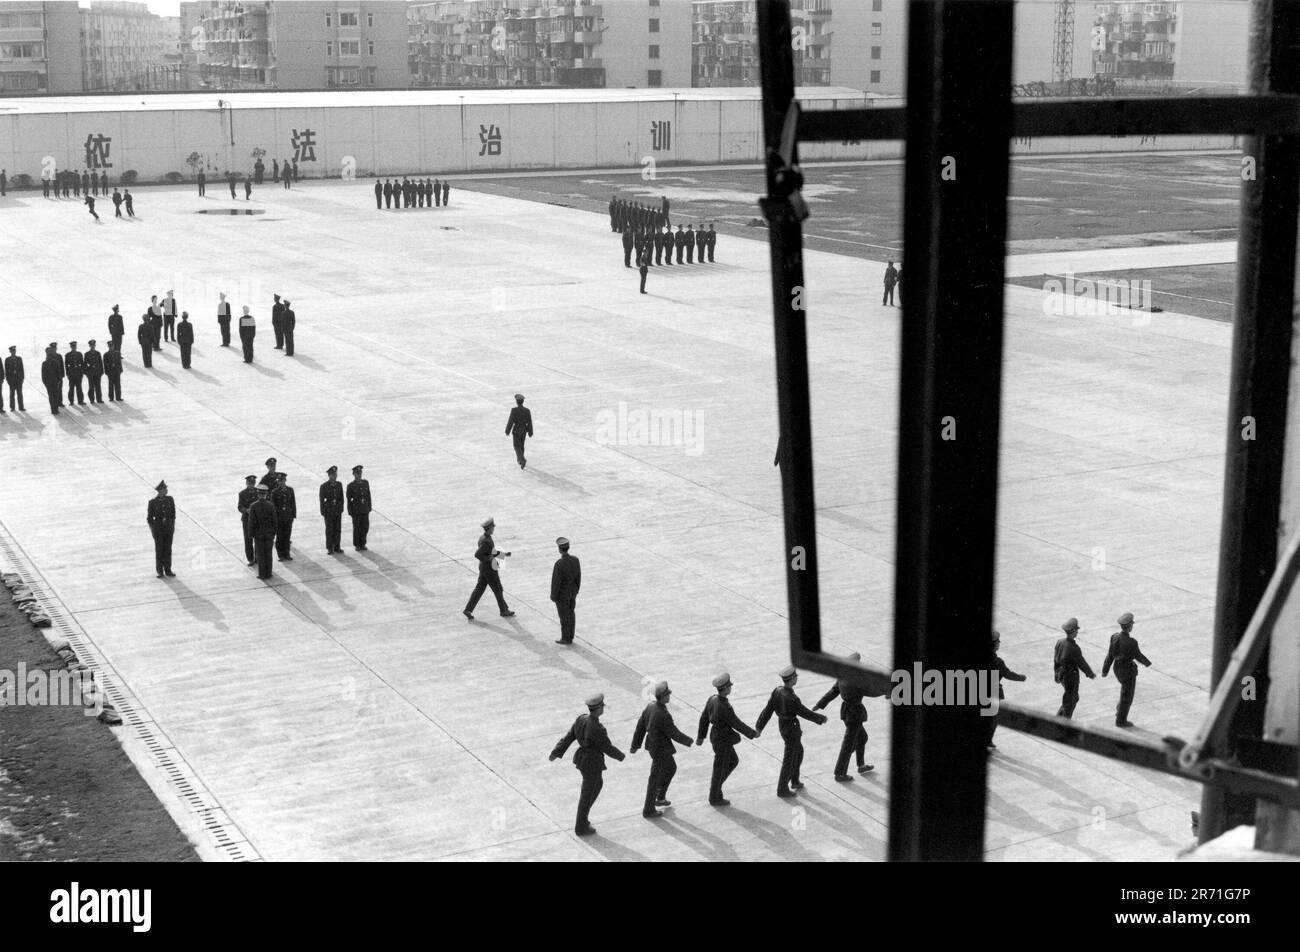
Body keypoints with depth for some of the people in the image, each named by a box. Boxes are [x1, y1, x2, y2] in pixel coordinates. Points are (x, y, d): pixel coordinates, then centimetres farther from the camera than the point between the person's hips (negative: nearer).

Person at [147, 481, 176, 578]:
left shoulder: (170, 500, -2)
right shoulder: (152, 502, -9)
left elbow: (173, 513, 9)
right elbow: (150, 518, -2)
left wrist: (173, 525, 7)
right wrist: (152, 530, -3)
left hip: (169, 528, 2)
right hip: (158, 529, -2)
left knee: (168, 549, 6)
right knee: (159, 550, 5)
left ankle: (168, 570, 14)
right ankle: (160, 571, 15)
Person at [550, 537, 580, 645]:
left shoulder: (559, 564, -31)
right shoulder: (575, 560, -11)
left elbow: (556, 581, -23)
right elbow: (578, 576, 1)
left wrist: (553, 596, -10)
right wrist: (576, 590, 15)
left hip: (562, 593, -6)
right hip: (572, 591, 6)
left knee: (564, 616, 9)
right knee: (570, 614, 19)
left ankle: (566, 639, 21)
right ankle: (570, 637, 30)